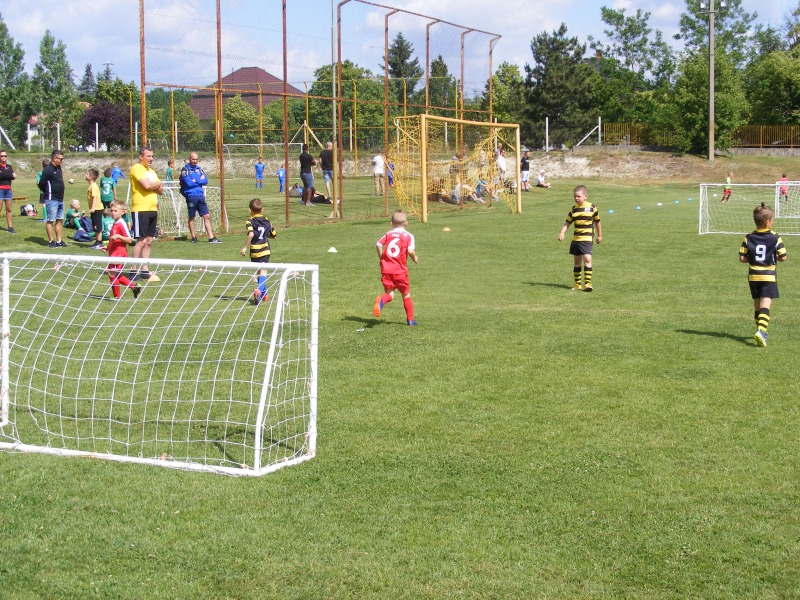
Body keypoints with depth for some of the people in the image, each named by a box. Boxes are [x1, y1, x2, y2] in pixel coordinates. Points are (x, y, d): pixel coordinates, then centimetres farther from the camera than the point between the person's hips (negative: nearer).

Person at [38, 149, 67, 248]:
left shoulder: (58, 168, 12)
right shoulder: (48, 170, -15)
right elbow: (41, 184, -14)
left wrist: (60, 194, 13)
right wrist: (48, 193, -1)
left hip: (60, 199, 9)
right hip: (52, 200, -9)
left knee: (60, 220, 11)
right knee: (50, 221, -1)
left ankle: (59, 241, 16)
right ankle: (51, 241, 3)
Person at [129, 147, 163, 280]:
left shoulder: (152, 171, 19)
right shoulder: (136, 168, -7)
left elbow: (160, 190, 15)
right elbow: (146, 185, -20)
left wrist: (153, 185, -6)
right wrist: (157, 184, 0)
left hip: (153, 209, 8)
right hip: (140, 210, -8)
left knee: (149, 241, 8)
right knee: (141, 241, -10)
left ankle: (144, 270, 13)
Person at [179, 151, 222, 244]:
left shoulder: (199, 168, 14)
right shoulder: (185, 169, -2)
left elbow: (205, 181, 4)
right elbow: (188, 182, -15)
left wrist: (195, 181, -8)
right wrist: (200, 181, -2)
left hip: (200, 195, 5)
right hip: (191, 195, -5)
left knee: (207, 216, 2)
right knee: (191, 217, 4)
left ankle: (211, 237, 2)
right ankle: (193, 237, 13)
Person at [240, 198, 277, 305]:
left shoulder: (250, 221, -6)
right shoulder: (267, 221, 8)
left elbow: (251, 234, -25)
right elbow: (274, 235, 17)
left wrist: (245, 247, -19)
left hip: (255, 251, -2)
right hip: (265, 249, 2)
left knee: (257, 271, 16)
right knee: (263, 271, -4)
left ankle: (264, 292, 24)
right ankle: (259, 290, -28)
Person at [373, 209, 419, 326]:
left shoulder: (388, 234, 8)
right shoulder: (408, 236, -1)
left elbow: (378, 244, -3)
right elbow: (410, 251, -16)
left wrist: (381, 258, 10)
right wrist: (415, 258, 5)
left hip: (386, 269, 2)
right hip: (400, 270, -2)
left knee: (389, 293, 6)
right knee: (406, 294, 13)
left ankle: (381, 300, -29)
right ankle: (410, 319, 14)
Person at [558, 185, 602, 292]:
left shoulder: (592, 208, -4)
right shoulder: (573, 209, 5)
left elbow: (597, 222, 9)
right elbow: (567, 222, 8)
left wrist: (600, 235, 17)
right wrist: (562, 233, -9)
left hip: (587, 239, -4)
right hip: (575, 239, 4)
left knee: (587, 259, -17)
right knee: (576, 261, 11)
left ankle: (587, 283, -16)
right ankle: (577, 283, 21)